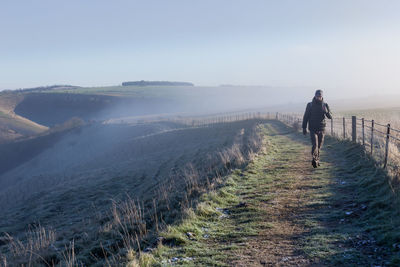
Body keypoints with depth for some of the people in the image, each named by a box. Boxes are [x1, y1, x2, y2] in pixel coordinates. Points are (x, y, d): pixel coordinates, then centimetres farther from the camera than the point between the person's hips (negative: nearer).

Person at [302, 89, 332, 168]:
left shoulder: (325, 105, 3)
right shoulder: (310, 105, -1)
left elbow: (330, 117, 0)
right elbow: (305, 117, 2)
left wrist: (327, 112, -22)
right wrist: (304, 128, -3)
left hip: (321, 129, 2)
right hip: (313, 129, -2)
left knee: (319, 146, 8)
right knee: (315, 144, -15)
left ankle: (316, 160, 20)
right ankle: (315, 160, -12)